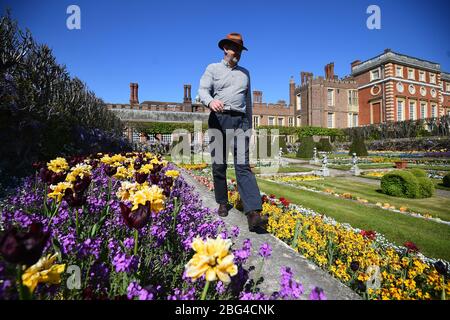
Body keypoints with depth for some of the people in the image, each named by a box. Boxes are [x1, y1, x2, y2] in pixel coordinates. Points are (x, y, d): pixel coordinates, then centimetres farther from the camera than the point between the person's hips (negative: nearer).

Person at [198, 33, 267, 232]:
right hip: (219, 119, -1)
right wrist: (211, 101, -26)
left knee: (243, 165, -11)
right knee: (219, 164, 2)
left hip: (240, 120, 1)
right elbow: (203, 91, -2)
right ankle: (222, 203, 18)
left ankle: (253, 213, -20)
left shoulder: (245, 73, 24)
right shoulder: (213, 69, 14)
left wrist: (249, 125, 22)